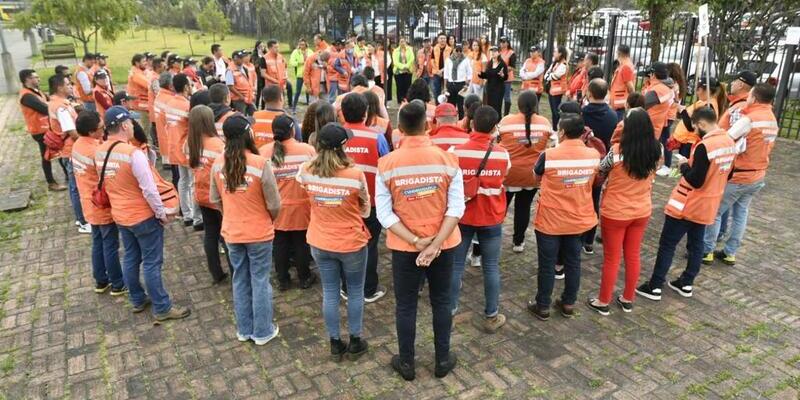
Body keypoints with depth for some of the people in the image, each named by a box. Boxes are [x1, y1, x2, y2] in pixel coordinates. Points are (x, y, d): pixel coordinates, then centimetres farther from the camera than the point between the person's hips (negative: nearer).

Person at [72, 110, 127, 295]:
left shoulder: (78, 145, 0)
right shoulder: (97, 152, -27)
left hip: (90, 205, 8)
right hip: (103, 206, -8)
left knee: (98, 243, 20)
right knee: (111, 246, 5)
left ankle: (101, 281, 32)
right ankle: (118, 285, 18)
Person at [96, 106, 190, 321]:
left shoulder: (99, 153, -2)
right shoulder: (133, 153, -25)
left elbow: (106, 184, 11)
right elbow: (149, 189, -23)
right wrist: (162, 213, -12)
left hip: (120, 215, 7)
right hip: (144, 216, -7)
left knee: (130, 259, 20)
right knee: (151, 263, 2)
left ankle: (137, 300, 34)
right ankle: (162, 308, 12)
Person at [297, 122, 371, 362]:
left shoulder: (306, 172, -11)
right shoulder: (355, 174, -21)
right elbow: (365, 210, -6)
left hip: (320, 243, 3)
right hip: (352, 243, -3)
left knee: (329, 293, 16)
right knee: (355, 292, 16)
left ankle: (335, 344, 29)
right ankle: (355, 342, 29)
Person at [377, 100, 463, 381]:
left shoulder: (387, 164, -11)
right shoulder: (448, 160, -10)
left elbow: (384, 214, -13)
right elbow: (456, 208, -14)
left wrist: (415, 241, -13)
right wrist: (435, 244, -15)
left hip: (403, 246, -1)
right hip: (443, 244, 1)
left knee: (405, 305, 15)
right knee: (441, 302, 18)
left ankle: (406, 363, 30)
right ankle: (442, 360, 32)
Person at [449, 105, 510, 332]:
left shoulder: (456, 151, -15)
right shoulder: (502, 154, -9)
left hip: (462, 216, 0)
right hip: (491, 218, 1)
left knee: (455, 265, 12)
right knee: (491, 267, 11)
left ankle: (449, 311, 24)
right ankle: (492, 316, 20)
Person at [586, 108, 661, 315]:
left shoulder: (617, 152, -24)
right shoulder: (656, 151, -9)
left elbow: (600, 170, -7)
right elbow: (650, 180, 8)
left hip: (615, 213, -4)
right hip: (642, 211, 4)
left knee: (611, 259, 9)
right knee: (633, 256, 18)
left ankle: (603, 302, 24)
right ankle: (628, 300, 33)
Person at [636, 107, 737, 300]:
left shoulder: (704, 146, -25)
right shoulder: (730, 142, 3)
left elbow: (695, 181, -23)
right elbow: (724, 173, 14)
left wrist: (684, 166, -7)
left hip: (686, 205, -8)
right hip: (708, 206, 8)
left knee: (667, 245, 1)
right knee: (696, 244, 17)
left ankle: (654, 287, 6)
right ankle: (686, 284, 28)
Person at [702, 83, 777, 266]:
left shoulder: (749, 119, -21)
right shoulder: (773, 121, 6)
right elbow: (764, 146, 11)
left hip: (737, 175, -8)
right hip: (758, 176, 8)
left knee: (715, 212, 3)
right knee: (741, 213, 15)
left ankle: (706, 251, 8)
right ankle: (730, 253, 21)